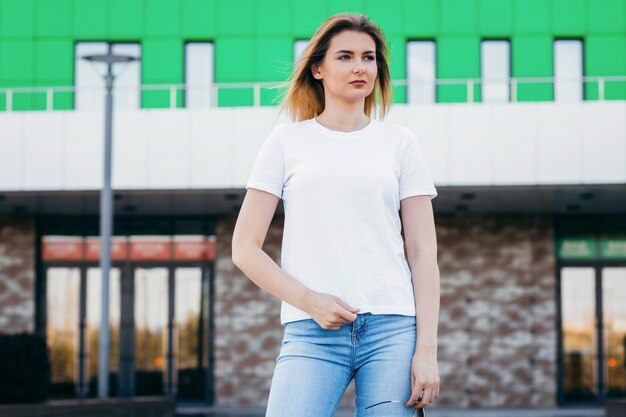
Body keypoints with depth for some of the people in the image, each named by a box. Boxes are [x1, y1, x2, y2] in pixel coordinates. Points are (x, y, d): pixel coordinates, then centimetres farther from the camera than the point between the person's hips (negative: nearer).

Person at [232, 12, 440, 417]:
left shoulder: (399, 142, 12)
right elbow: (245, 248, 7)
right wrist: (309, 300, -7)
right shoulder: (288, 140, 11)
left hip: (393, 327, 1)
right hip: (312, 333, -1)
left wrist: (427, 350, -2)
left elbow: (423, 252, 8)